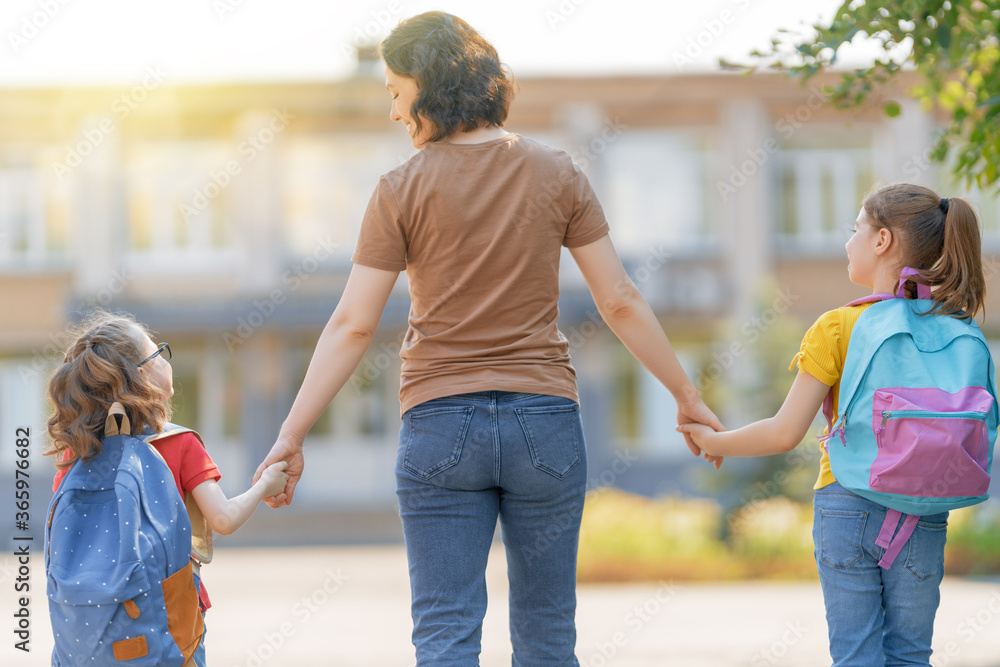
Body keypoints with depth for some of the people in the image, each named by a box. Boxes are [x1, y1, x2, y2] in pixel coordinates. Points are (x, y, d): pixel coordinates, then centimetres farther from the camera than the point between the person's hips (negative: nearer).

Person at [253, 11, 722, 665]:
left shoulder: (403, 190, -5)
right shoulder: (556, 174, 1)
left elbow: (352, 326, -7)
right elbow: (620, 301, 2)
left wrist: (291, 435, -3)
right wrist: (686, 394, 11)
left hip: (440, 422, -2)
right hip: (544, 419, 2)